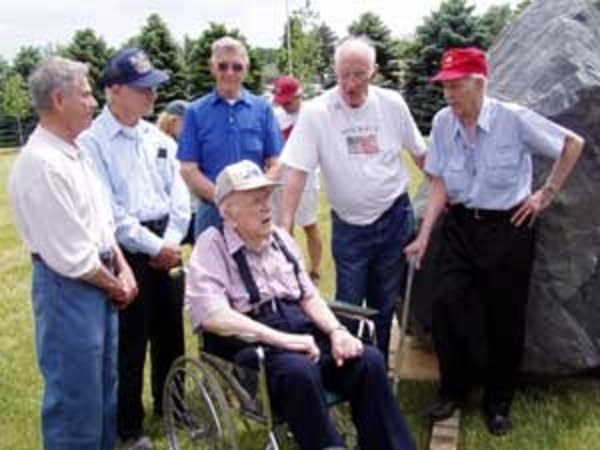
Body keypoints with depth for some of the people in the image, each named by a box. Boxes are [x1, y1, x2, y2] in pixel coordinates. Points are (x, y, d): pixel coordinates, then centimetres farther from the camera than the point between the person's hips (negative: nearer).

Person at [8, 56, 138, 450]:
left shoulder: (75, 151, 8)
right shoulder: (41, 164, -22)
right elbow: (68, 255, -21)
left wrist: (123, 271, 3)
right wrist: (115, 286, -7)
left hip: (100, 281, 9)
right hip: (68, 287, -9)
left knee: (104, 385, 22)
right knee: (75, 394, 5)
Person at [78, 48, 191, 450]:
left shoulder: (158, 137, 9)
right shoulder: (93, 142, -11)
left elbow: (178, 191, 8)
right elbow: (108, 210, -16)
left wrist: (171, 241, -4)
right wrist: (153, 246, -14)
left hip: (166, 245, 6)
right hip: (125, 250, -6)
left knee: (171, 330, 16)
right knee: (130, 339, 4)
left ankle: (171, 405, 37)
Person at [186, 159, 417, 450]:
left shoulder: (280, 237, 15)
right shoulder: (212, 245, -4)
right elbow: (212, 315, -18)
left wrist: (336, 331, -3)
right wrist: (281, 339, -23)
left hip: (302, 333, 6)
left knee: (369, 359, -18)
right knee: (300, 370, -36)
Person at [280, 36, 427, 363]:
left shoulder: (392, 104, -5)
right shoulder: (315, 112, -13)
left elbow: (419, 154, 8)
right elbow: (297, 171, -16)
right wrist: (285, 225, -21)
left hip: (394, 218, 2)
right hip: (348, 225, -2)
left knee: (386, 304, 14)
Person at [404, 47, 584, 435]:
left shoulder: (513, 118, -14)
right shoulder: (443, 123, -4)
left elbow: (573, 144, -3)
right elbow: (440, 184, 1)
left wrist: (546, 195, -2)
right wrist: (424, 236, -4)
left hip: (508, 228, -2)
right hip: (461, 226, 3)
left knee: (504, 318, 5)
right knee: (446, 304, -8)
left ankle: (498, 403, 26)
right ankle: (453, 390, 16)